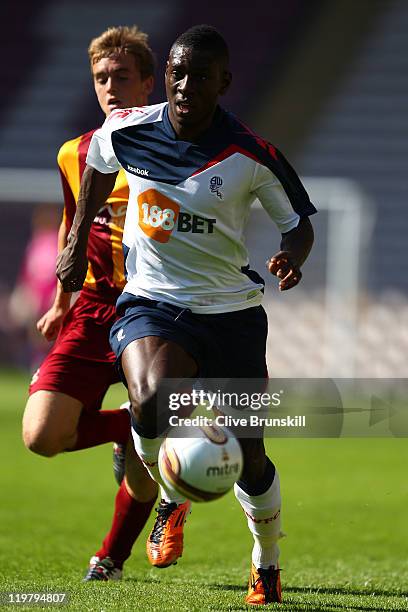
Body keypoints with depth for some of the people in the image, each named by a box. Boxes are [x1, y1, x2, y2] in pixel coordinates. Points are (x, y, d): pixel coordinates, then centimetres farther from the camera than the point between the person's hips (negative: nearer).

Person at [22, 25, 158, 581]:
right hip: (95, 312, 3)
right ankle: (126, 427, 14)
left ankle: (112, 556, 27)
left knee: (144, 473, -2)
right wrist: (61, 302, 25)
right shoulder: (75, 155, 7)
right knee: (41, 436, -15)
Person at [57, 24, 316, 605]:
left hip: (231, 311, 0)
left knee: (249, 458, 3)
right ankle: (172, 500, 0)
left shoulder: (253, 156, -14)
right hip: (150, 302, 0)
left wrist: (291, 258, -22)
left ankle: (267, 565, 33)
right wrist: (78, 241, 17)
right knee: (151, 399, -32)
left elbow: (299, 221, 0)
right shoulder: (125, 131, -8)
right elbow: (97, 169, 17)